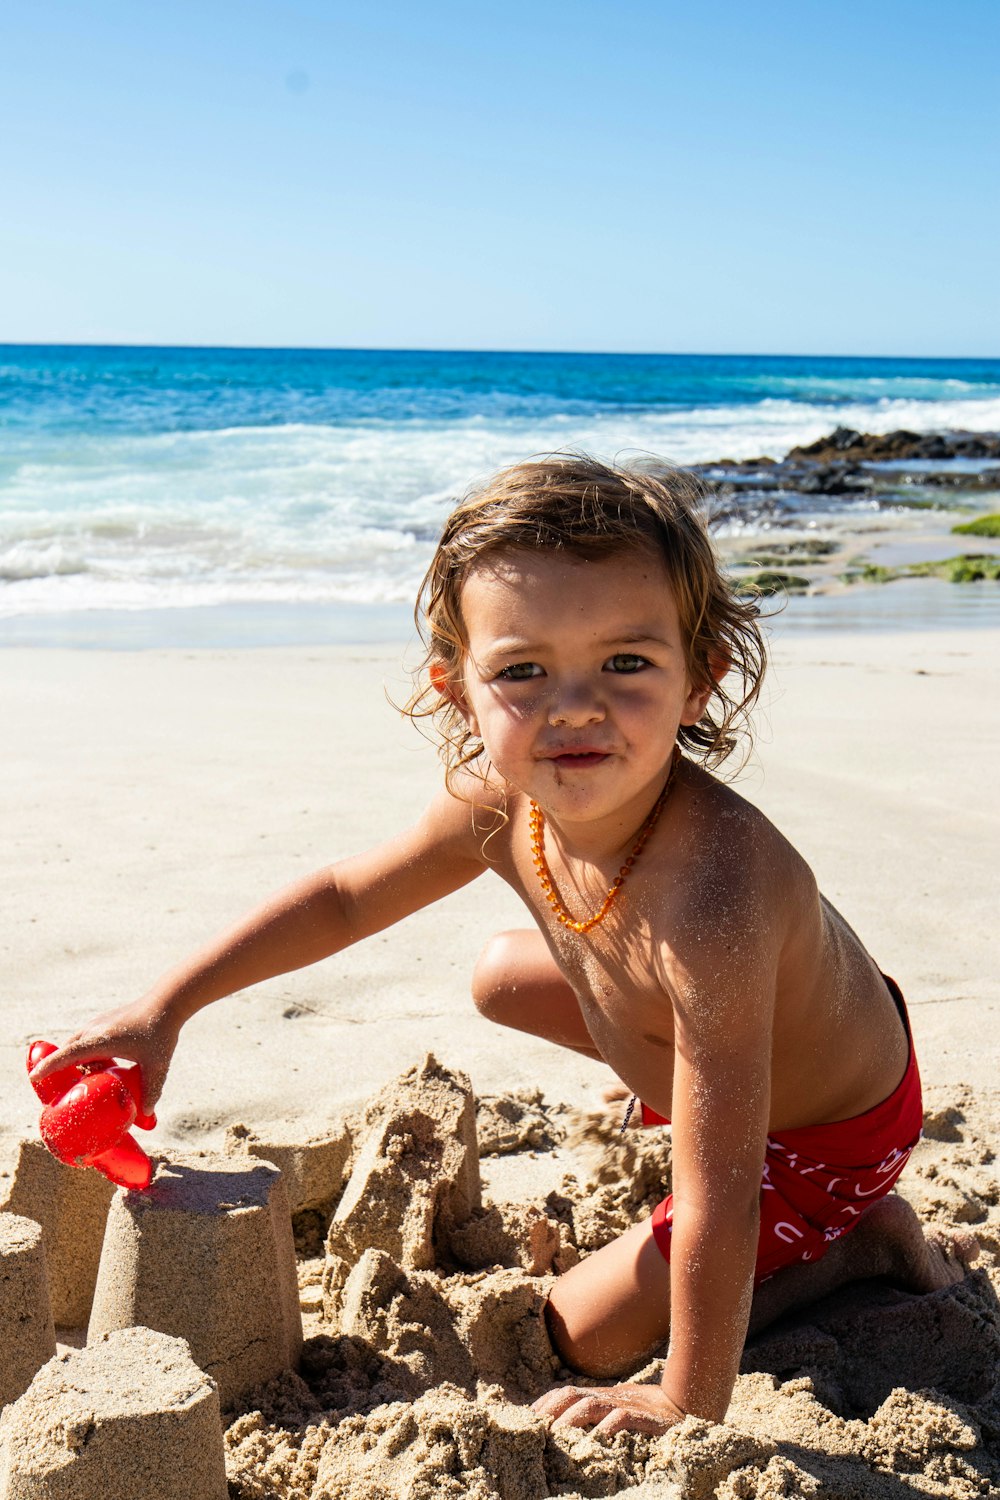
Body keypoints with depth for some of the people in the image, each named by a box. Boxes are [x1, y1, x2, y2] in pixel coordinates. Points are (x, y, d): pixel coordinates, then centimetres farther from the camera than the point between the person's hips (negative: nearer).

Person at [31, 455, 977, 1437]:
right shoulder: (499, 803, -21)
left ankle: (864, 1240, 10)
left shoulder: (710, 899, -46)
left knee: (580, 1335, 0)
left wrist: (688, 1409, -28)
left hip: (831, 1138, -7)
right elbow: (344, 897, -2)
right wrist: (166, 1007, -4)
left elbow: (719, 1202, -38)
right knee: (503, 977, 19)